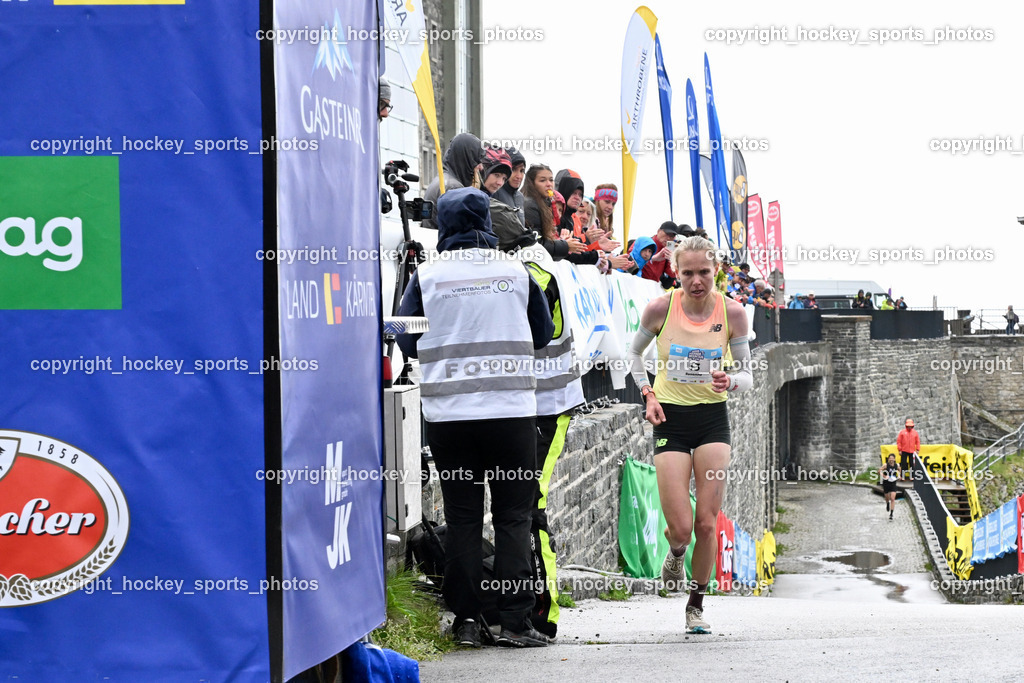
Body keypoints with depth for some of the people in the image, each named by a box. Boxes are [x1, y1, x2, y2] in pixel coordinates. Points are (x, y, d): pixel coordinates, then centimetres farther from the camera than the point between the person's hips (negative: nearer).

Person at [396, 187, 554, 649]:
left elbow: (408, 341, 7)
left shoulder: (427, 276, 0)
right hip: (512, 409, 0)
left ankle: (466, 618, 5)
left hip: (448, 414, 0)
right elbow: (543, 334, 14)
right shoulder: (516, 272, 3)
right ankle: (515, 620, -1)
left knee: (462, 517, 7)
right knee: (513, 515, 4)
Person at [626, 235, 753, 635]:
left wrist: (730, 382, -21)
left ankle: (696, 605, 15)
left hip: (713, 420, 1)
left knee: (707, 523, -3)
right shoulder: (660, 309, -8)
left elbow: (747, 376, 2)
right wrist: (648, 394, -3)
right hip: (670, 420, -1)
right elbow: (634, 353, 11)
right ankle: (675, 554, 29)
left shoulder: (732, 312, -6)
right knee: (681, 528, -9)